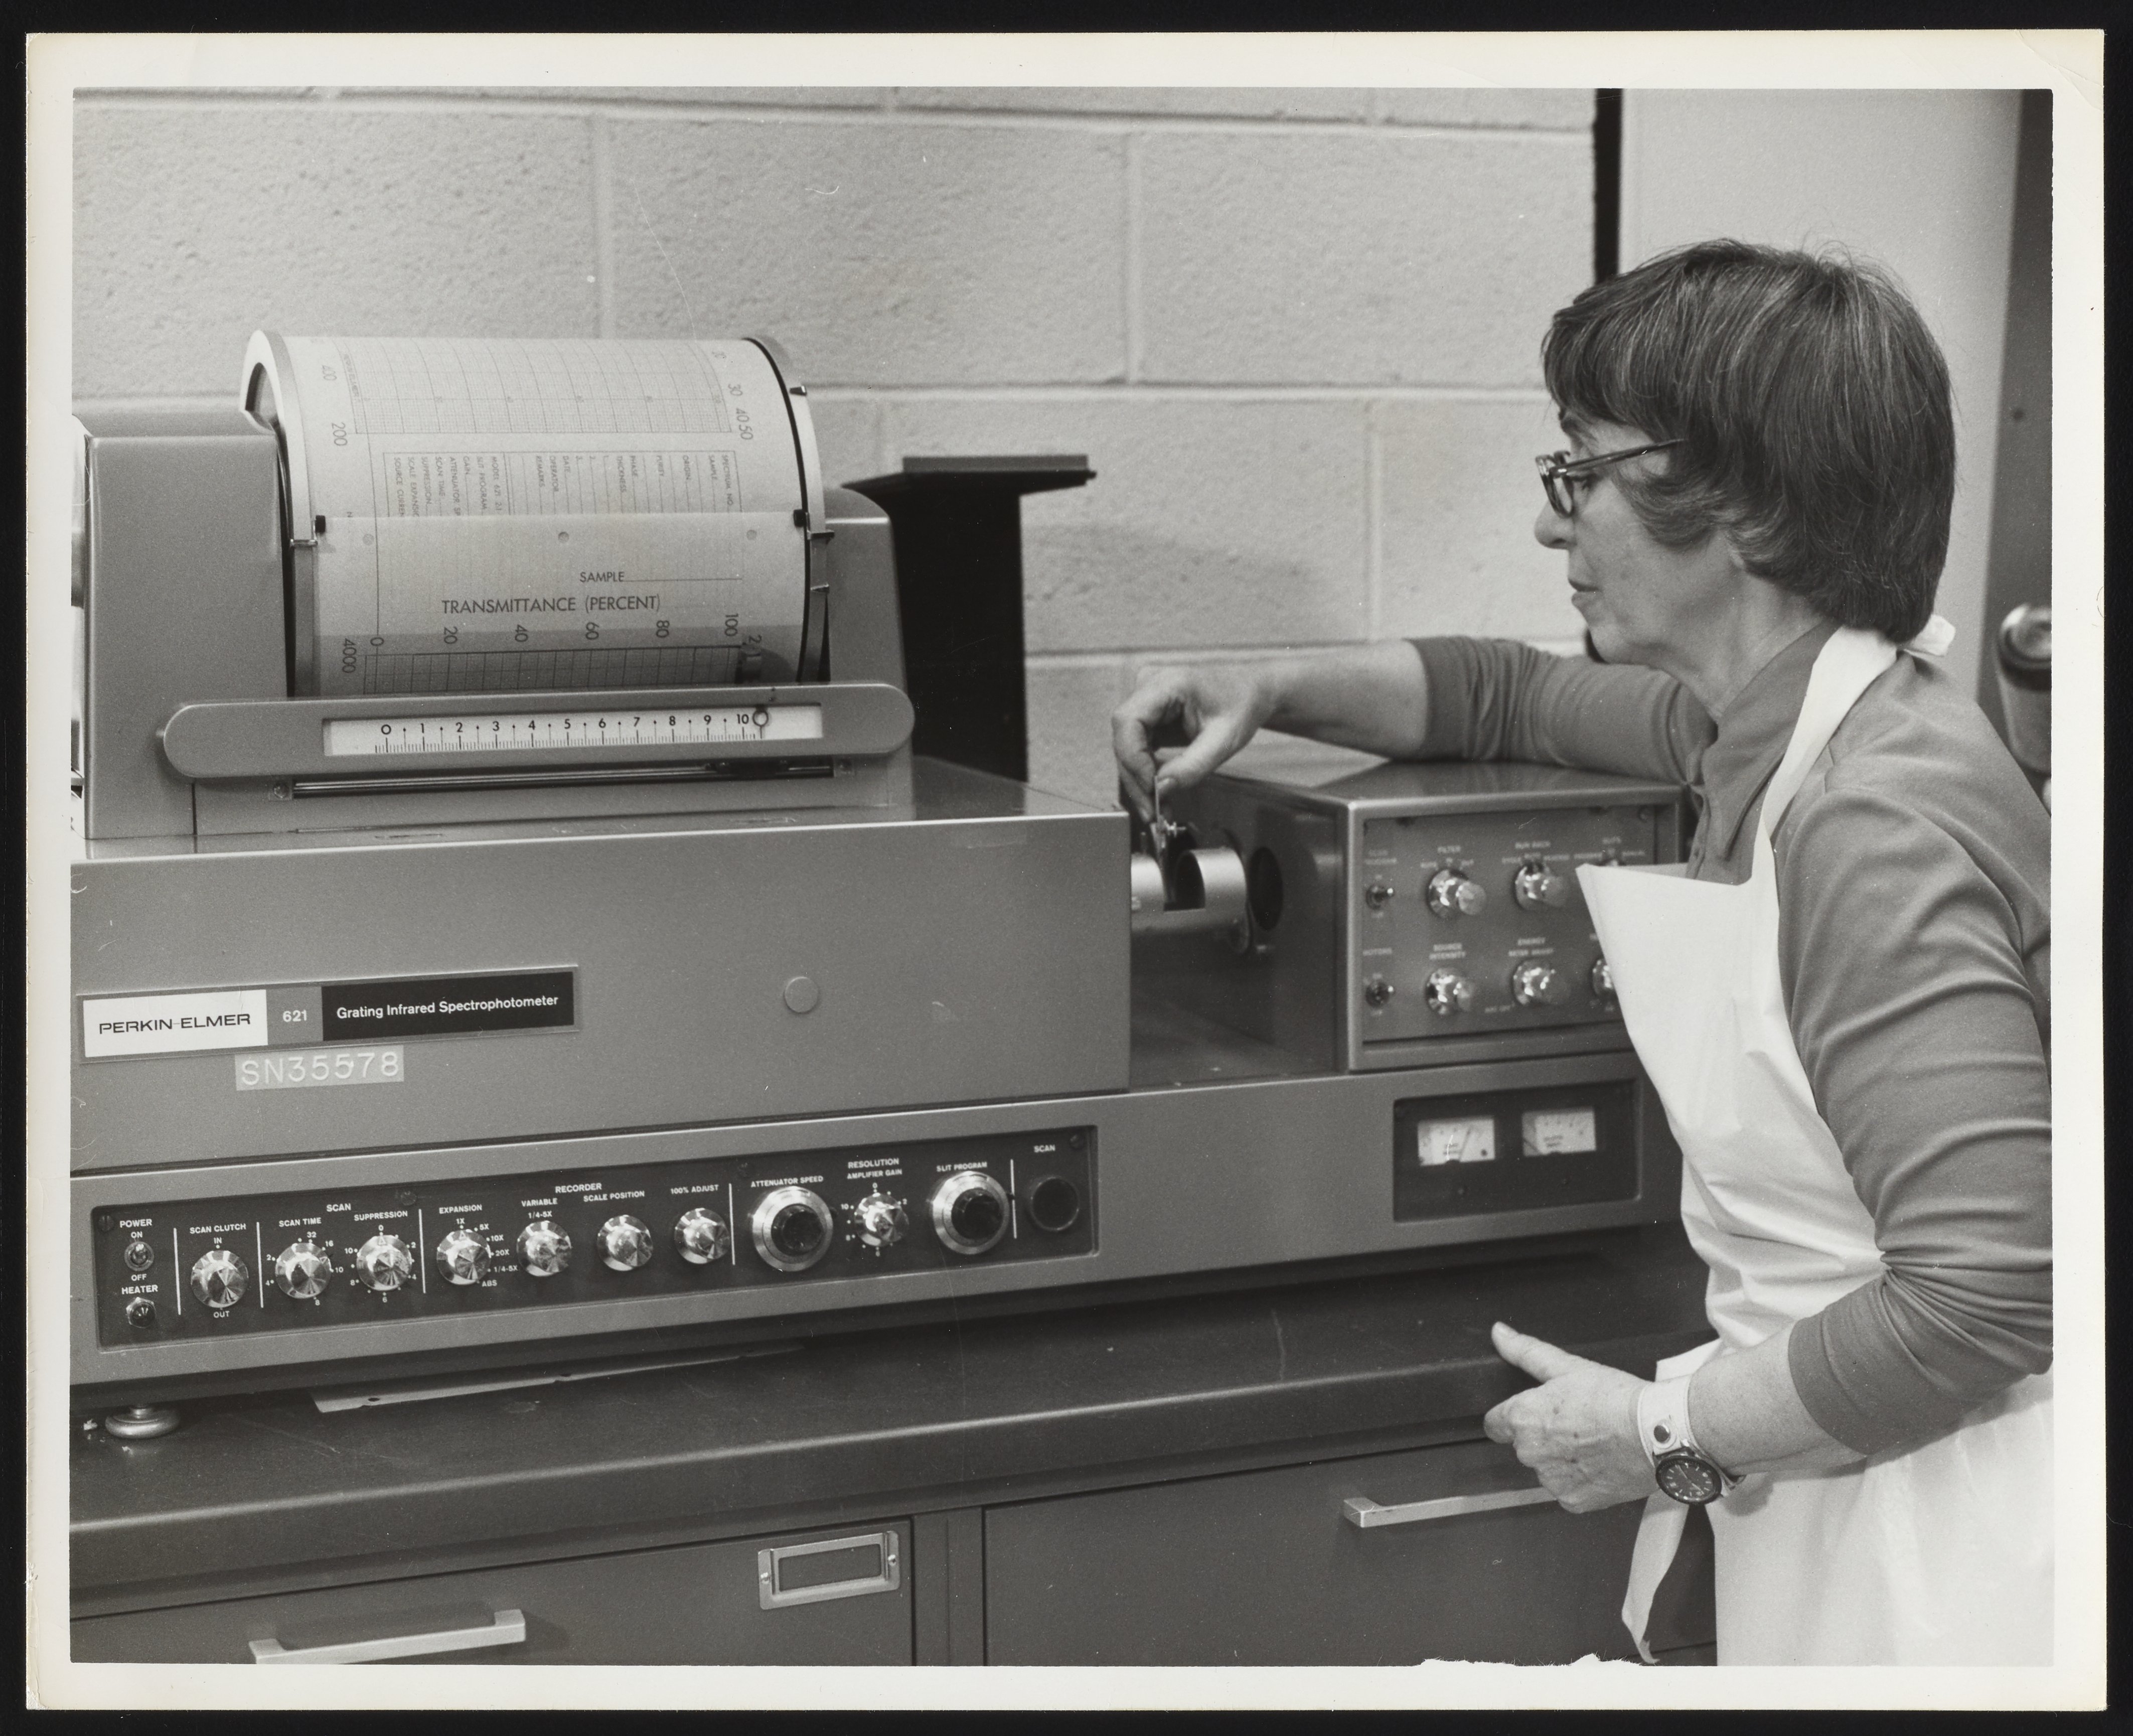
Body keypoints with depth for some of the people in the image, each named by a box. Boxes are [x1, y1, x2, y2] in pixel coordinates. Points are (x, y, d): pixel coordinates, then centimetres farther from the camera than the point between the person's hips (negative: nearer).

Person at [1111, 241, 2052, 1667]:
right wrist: (1262, 695, 8)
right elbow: (1519, 699, 23)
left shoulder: (1876, 827, -26)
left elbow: (1987, 1295, -31)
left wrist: (1664, 1432, -19)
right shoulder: (1770, 728, 3)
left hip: (1953, 1545, -8)